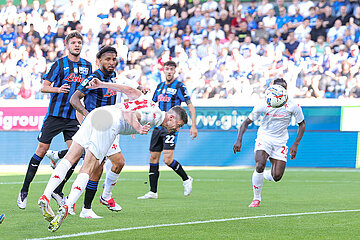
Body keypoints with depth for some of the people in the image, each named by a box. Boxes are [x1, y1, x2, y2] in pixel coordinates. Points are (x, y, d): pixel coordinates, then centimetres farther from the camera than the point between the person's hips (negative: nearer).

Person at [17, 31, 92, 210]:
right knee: (42, 149, -4)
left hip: (74, 116, 4)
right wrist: (58, 89, -22)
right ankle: (24, 190, 5)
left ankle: (57, 190, 8)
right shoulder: (59, 64, -2)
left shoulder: (87, 66, 11)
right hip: (55, 113, -4)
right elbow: (44, 87, -4)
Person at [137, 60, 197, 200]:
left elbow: (190, 107, -6)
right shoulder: (160, 86, 15)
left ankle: (186, 179, 6)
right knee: (153, 158, 3)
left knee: (167, 159, -17)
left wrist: (193, 126, -14)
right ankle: (153, 192, 8)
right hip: (158, 126, 7)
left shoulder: (179, 87, -5)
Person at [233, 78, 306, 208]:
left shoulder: (293, 106, -10)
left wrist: (295, 145, -4)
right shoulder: (264, 105, -12)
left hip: (280, 142, 1)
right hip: (264, 138, -1)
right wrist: (239, 140, -17)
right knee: (260, 166, -26)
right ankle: (256, 198, -6)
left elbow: (302, 124, 4)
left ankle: (263, 175, 31)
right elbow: (247, 122, -4)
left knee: (276, 176, -8)